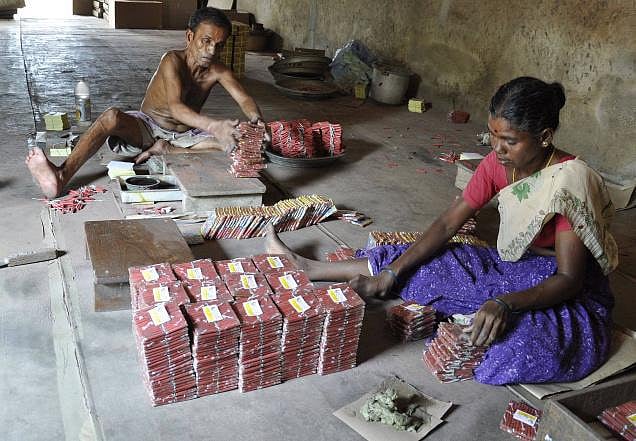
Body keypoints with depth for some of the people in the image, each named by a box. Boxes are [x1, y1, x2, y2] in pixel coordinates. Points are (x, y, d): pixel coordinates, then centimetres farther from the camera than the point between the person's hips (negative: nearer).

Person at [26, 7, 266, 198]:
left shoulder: (218, 71, -6)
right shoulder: (173, 60, -18)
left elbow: (245, 99, -10)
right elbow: (175, 106, -33)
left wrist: (256, 120, -35)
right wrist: (213, 125, -50)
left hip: (183, 136, 3)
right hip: (147, 127, -3)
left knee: (233, 142, -22)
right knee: (112, 117, -33)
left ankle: (167, 150, -19)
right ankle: (63, 175, -43)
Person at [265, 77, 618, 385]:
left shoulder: (569, 180, -26)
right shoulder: (497, 164, -8)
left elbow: (569, 279, -25)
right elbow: (447, 224, -6)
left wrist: (505, 303, -43)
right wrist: (389, 274, -13)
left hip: (570, 295, -5)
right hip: (513, 268, 6)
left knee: (524, 347, -38)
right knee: (420, 262, -4)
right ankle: (308, 268, 9)